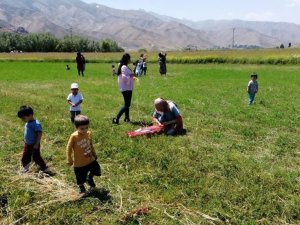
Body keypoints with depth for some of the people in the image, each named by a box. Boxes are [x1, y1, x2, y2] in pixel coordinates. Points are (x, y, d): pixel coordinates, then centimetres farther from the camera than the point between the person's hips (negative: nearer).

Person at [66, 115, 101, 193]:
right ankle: (81, 187, 42)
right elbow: (69, 148, -12)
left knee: (97, 170, 14)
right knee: (80, 178, 11)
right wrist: (69, 160, -10)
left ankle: (89, 178, 44)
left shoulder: (89, 134, -6)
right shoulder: (74, 136, -21)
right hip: (79, 163, -4)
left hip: (90, 159, 4)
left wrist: (94, 154, 20)